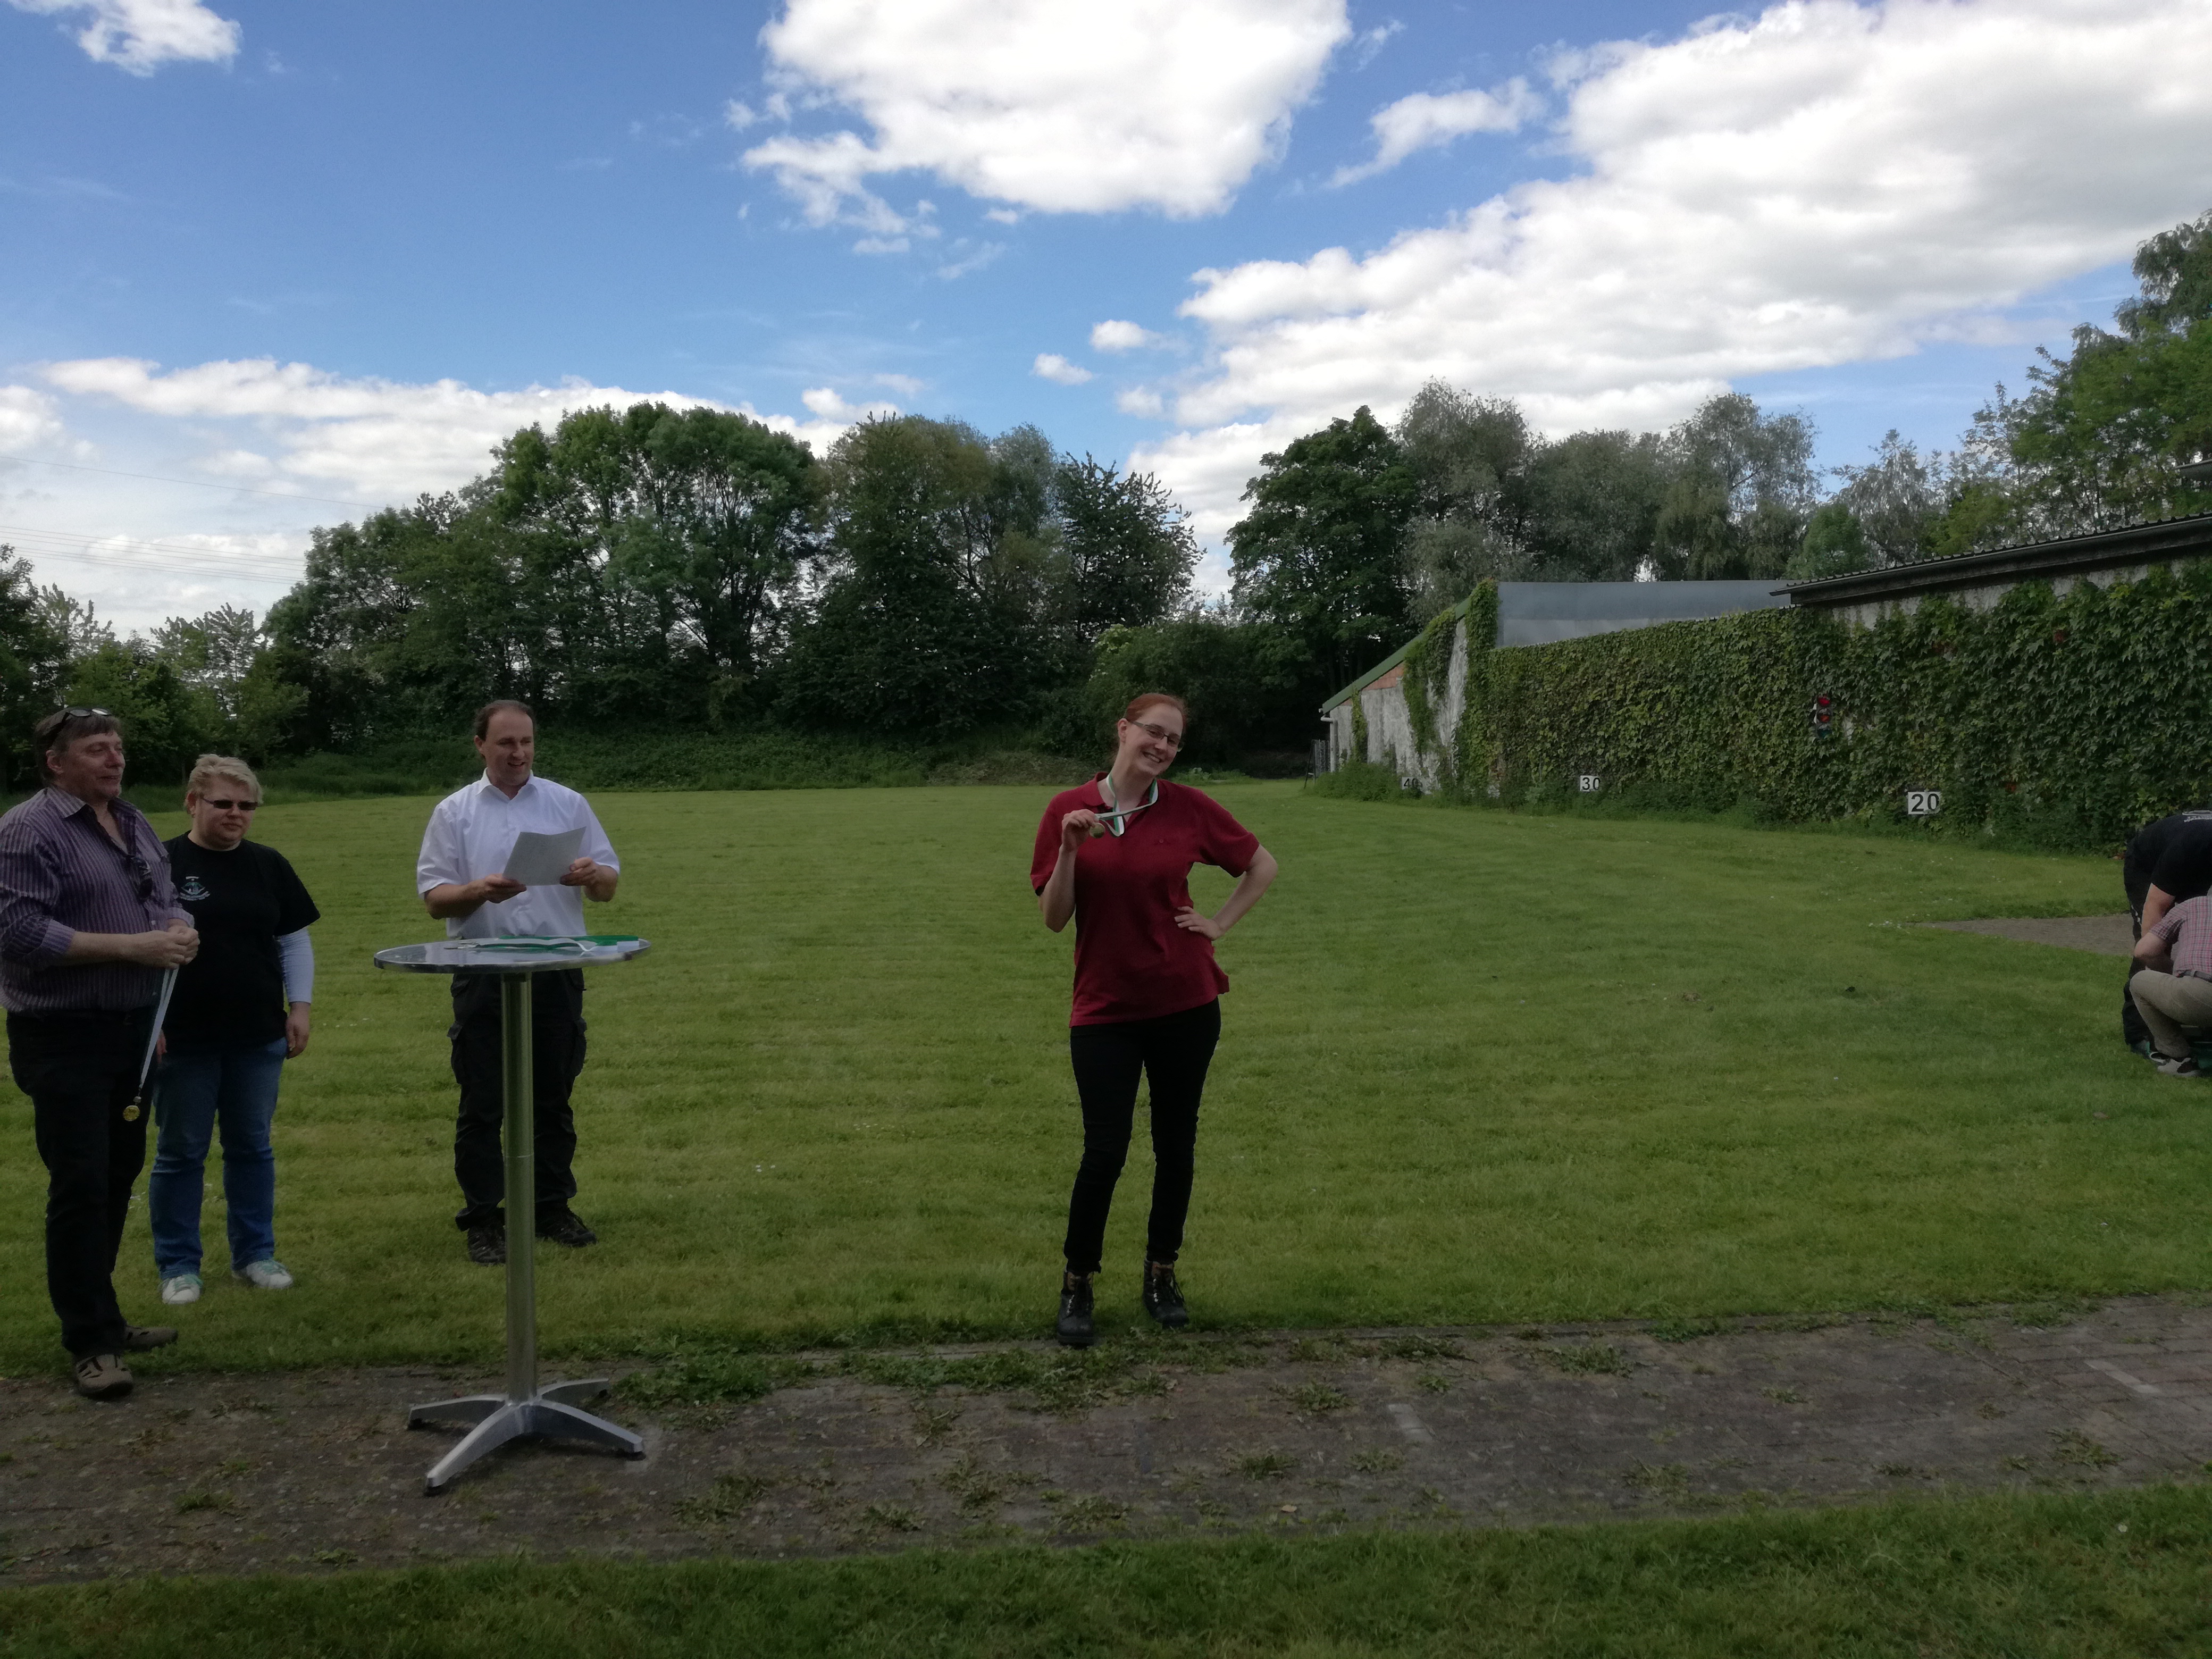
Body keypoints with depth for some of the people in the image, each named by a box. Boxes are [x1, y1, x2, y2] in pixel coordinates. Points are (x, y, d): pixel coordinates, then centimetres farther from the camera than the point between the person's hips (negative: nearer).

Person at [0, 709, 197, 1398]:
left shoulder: (134, 824, 12)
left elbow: (168, 900, 19)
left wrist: (178, 930, -5)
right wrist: (133, 945, -22)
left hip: (132, 1028, 8)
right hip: (65, 1037, -8)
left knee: (118, 1175, 15)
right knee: (80, 1186, -4)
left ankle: (98, 1314, 28)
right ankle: (92, 1342, 3)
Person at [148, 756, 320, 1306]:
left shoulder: (268, 865, 6)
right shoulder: (161, 865, -6)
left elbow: (295, 941, 11)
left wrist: (301, 1006, 4)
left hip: (258, 1037, 4)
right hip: (183, 1039, -3)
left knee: (252, 1147, 11)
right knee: (180, 1152, 7)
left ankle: (254, 1253, 22)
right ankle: (177, 1265, 18)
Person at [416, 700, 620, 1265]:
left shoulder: (568, 804, 7)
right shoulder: (454, 812, 5)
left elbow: (609, 884, 7)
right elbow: (434, 895, 1)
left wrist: (592, 876, -17)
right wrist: (479, 891, -20)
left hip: (557, 971, 1)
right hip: (483, 975, -1)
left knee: (553, 1097, 9)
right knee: (482, 1102, 3)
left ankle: (553, 1208, 21)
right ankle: (483, 1219, 12)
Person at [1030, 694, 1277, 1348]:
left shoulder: (1190, 808, -2)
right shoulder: (1069, 809, -4)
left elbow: (1261, 864, 12)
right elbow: (1053, 918, -5)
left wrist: (1220, 923, 2)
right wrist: (1071, 848, -19)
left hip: (1185, 1003, 2)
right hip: (1105, 1007, -1)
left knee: (1176, 1143, 10)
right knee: (1104, 1151, -3)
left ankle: (1162, 1273, 29)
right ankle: (1076, 1283, 17)